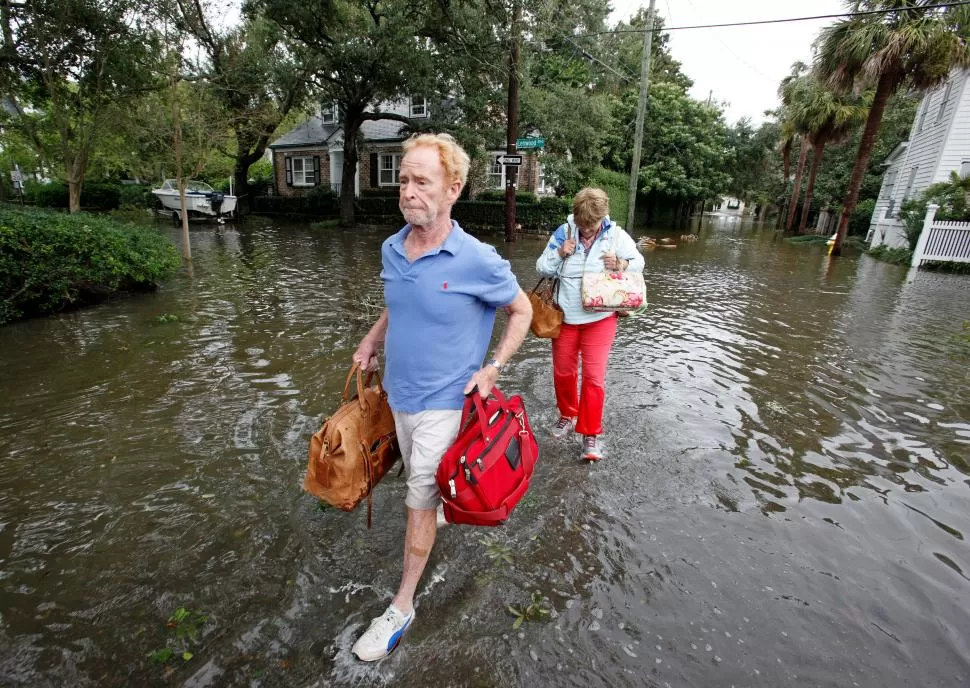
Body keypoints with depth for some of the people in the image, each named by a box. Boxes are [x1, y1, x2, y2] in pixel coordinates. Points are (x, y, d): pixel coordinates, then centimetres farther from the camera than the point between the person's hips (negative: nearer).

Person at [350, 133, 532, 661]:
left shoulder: (478, 260, -20)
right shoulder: (391, 250, -3)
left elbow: (522, 311, -6)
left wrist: (492, 369, -14)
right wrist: (372, 341, 4)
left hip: (443, 400, -6)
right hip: (398, 392, 6)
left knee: (419, 501, 5)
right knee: (420, 480, 26)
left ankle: (402, 606, 25)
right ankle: (444, 503, 59)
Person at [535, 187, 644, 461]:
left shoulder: (617, 235, -6)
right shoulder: (564, 232, -4)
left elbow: (639, 262, 6)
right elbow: (542, 268, 0)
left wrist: (621, 264, -16)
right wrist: (559, 253, -19)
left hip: (600, 318, -2)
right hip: (565, 315, 2)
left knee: (594, 376, -5)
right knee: (563, 372, 13)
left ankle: (591, 434, 10)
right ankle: (568, 414, 38)